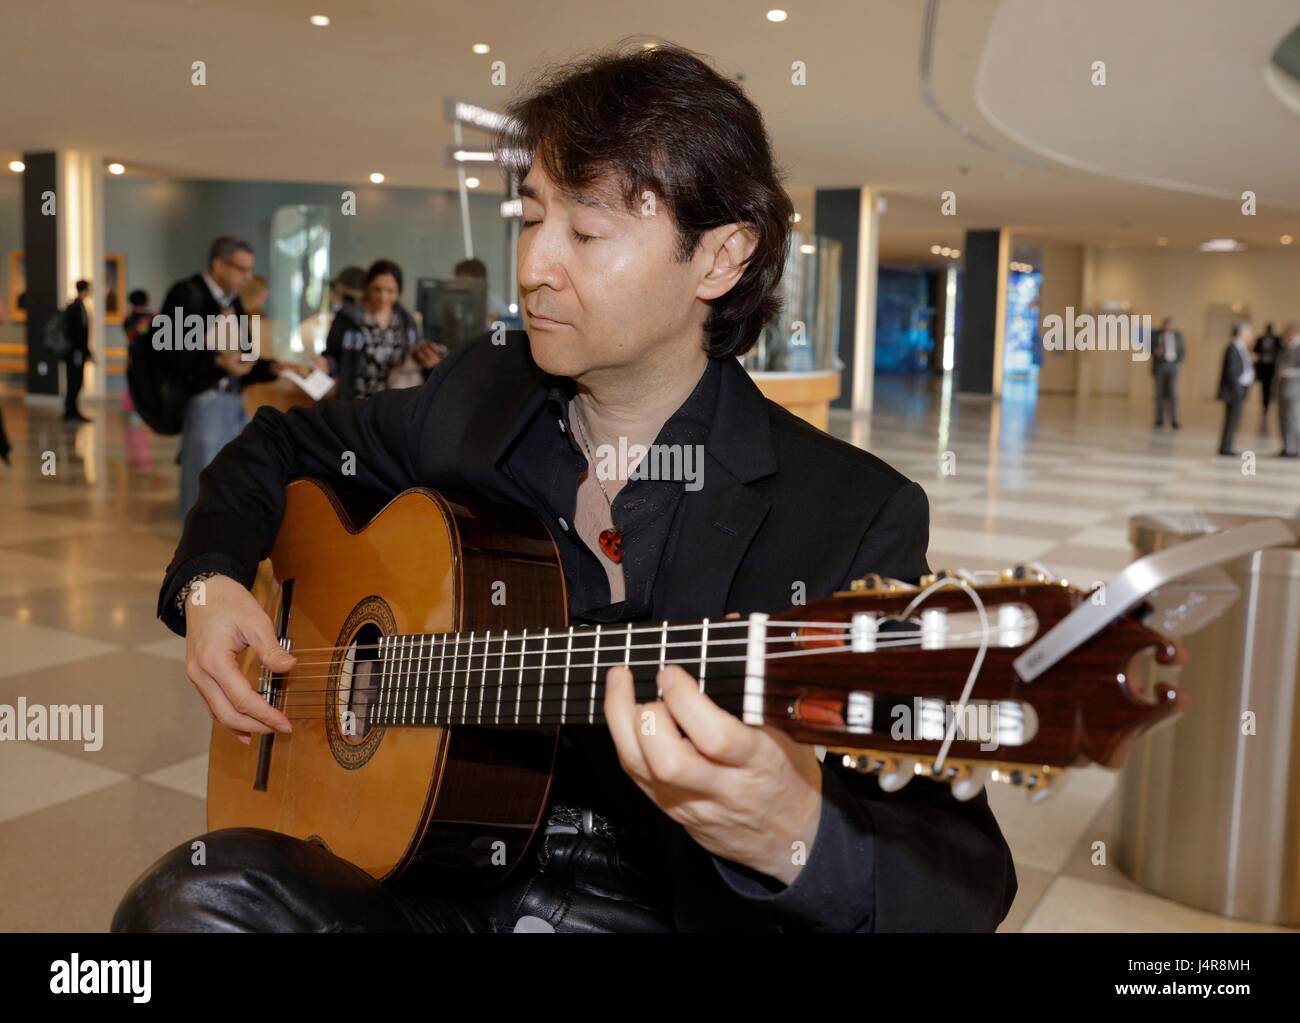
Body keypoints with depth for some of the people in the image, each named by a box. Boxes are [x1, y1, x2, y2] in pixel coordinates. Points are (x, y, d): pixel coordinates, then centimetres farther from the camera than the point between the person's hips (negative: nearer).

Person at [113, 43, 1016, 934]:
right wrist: (210, 585, 4)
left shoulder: (856, 516, -12)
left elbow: (961, 870, -18)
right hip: (439, 877, 3)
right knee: (190, 900, -24)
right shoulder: (476, 396, 4)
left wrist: (796, 837, -40)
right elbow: (278, 447, 23)